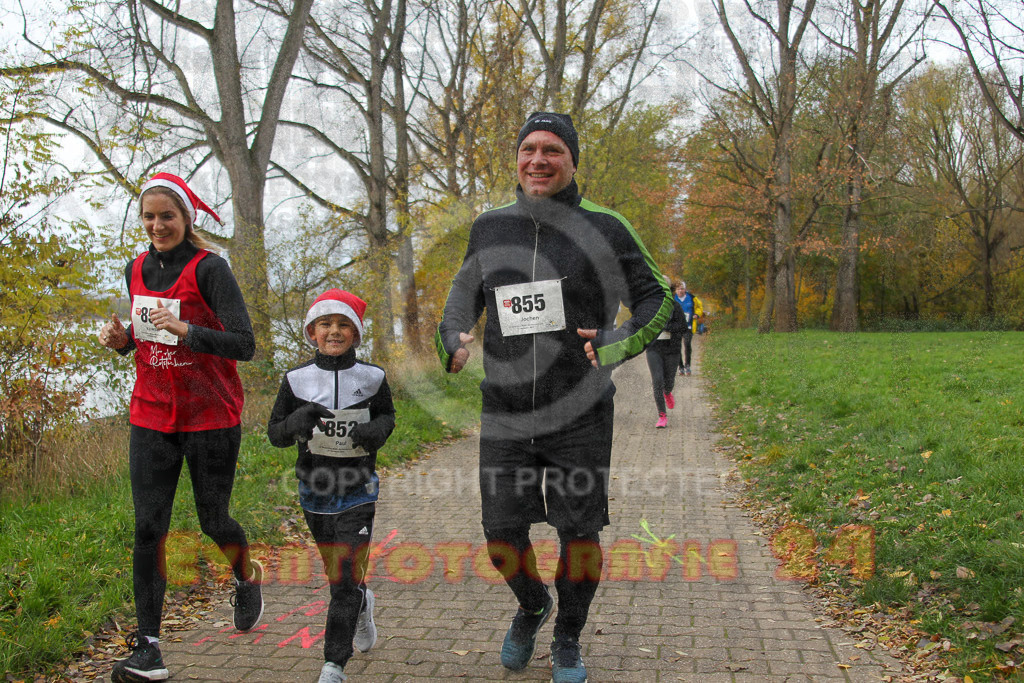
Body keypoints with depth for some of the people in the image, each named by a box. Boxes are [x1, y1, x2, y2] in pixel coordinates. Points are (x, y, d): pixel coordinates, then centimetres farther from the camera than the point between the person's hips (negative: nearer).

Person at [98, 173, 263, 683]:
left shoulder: (209, 269, -12)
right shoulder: (136, 270, 8)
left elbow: (244, 345, -17)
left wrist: (186, 330, -31)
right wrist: (121, 339, -1)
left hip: (211, 417, -4)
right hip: (151, 416, 5)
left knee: (212, 520, 8)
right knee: (148, 528, -2)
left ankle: (247, 578, 41)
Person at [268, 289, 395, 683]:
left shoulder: (371, 378, -5)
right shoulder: (297, 380, -4)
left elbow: (387, 414, 11)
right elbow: (275, 433, 0)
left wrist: (376, 430, -12)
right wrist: (295, 423, -23)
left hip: (358, 491, -2)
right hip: (315, 489, 2)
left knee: (346, 578, -7)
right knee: (337, 574, 18)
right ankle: (363, 606, 50)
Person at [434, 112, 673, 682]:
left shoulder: (604, 228, -3)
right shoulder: (489, 227, 6)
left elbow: (657, 299, 3)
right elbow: (464, 296, 19)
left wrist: (616, 346, -14)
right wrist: (454, 341, -2)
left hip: (580, 419, -2)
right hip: (506, 416, 3)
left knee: (580, 537, 7)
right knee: (502, 536, 8)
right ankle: (531, 606, 43)